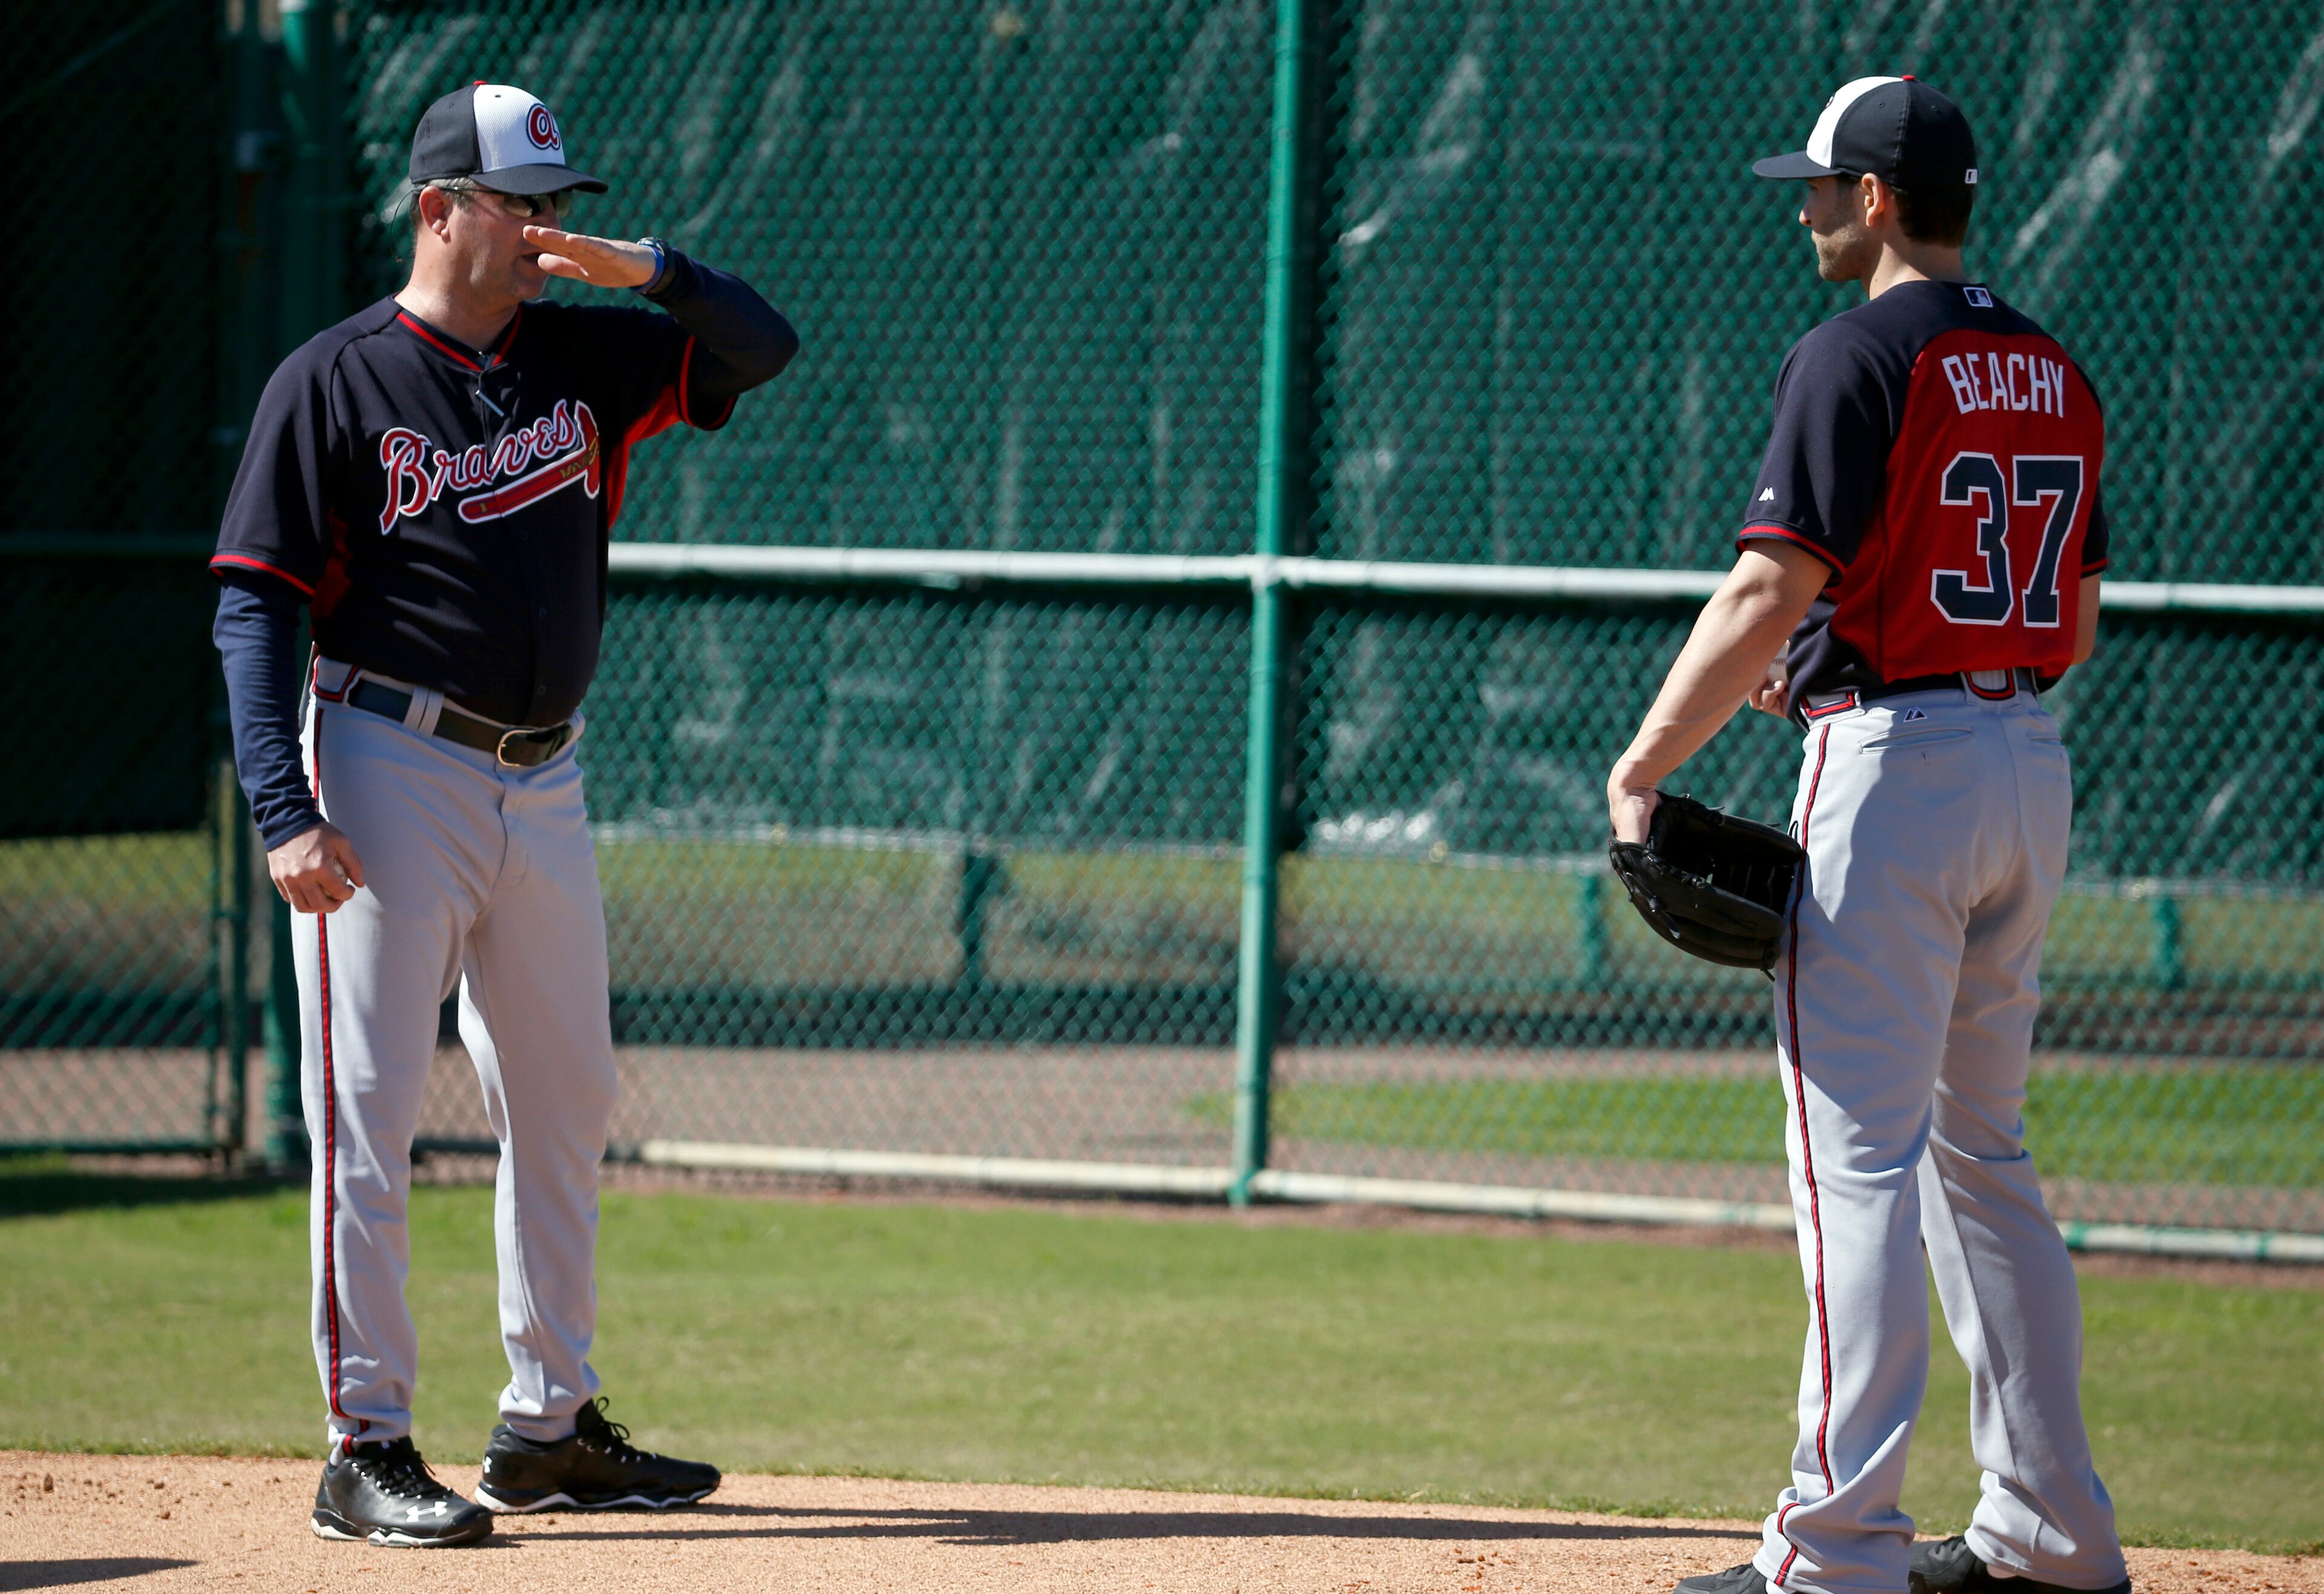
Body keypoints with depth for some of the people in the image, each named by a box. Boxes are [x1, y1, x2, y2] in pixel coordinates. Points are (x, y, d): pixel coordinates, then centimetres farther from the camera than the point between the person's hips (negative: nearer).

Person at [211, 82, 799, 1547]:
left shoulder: (584, 359, 9)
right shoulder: (335, 382, -6)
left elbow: (764, 345, 8)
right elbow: (254, 605, -9)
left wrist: (642, 268, -11)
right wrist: (286, 814, -19)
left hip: (545, 781, 6)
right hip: (389, 776, -6)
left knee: (566, 1104, 12)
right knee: (369, 1112, -7)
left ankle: (550, 1425, 22)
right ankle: (368, 1450, -4)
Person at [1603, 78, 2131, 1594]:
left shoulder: (1860, 357, -11)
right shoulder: (2052, 370, 13)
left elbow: (1770, 596, -18)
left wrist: (1644, 766, -11)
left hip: (1896, 770, -8)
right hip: (2033, 765, 8)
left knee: (1860, 1157, -9)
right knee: (1983, 1152, 17)